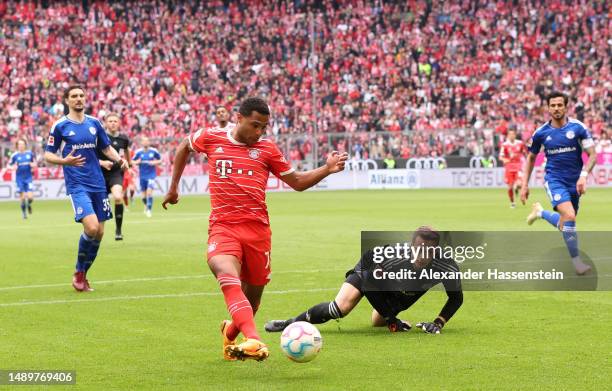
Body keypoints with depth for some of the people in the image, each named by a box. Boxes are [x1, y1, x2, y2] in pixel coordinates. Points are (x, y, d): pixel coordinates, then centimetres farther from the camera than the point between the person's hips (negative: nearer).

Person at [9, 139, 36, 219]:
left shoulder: (30, 153, 1)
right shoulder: (15, 155, -3)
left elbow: (34, 163, 14)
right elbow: (9, 165, 4)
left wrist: (33, 165, -9)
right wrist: (13, 167, -17)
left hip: (28, 178, 1)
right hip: (19, 178, -1)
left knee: (30, 197, -9)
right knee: (22, 197, -3)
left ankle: (29, 204, 27)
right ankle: (23, 212, 19)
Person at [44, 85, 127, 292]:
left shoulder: (94, 123, 10)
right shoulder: (60, 126, -2)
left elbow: (107, 147, 18)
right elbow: (48, 155, 1)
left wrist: (119, 159, -2)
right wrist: (65, 161, -19)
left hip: (98, 184, 5)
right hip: (77, 185, -5)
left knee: (99, 233, 4)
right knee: (91, 227, -21)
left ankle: (82, 275, 21)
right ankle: (79, 272, 1)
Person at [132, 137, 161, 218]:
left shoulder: (154, 151, -4)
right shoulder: (138, 152, -2)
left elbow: (160, 160, 8)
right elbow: (132, 162, 9)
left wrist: (155, 162, -12)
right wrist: (137, 162, -13)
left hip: (151, 175, -2)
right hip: (142, 176, 2)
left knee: (149, 192, -18)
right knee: (144, 195, 7)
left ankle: (149, 210, -8)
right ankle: (146, 205, 39)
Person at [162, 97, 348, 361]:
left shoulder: (267, 149, 8)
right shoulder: (211, 138, 5)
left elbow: (297, 182, 16)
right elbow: (184, 147, 26)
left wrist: (327, 169, 1)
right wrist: (173, 187, 28)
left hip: (258, 228, 3)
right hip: (223, 227, -2)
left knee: (253, 294, 10)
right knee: (228, 276, -31)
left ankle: (231, 334, 42)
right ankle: (254, 341, -46)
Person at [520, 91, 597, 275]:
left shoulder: (578, 127, -6)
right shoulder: (541, 133, -3)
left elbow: (592, 155, -5)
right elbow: (531, 158, 11)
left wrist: (584, 175, -21)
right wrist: (524, 185, 7)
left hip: (574, 182, 2)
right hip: (554, 179, -2)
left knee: (565, 223, 11)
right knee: (569, 215, -25)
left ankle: (540, 212, 41)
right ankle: (576, 260, -13)